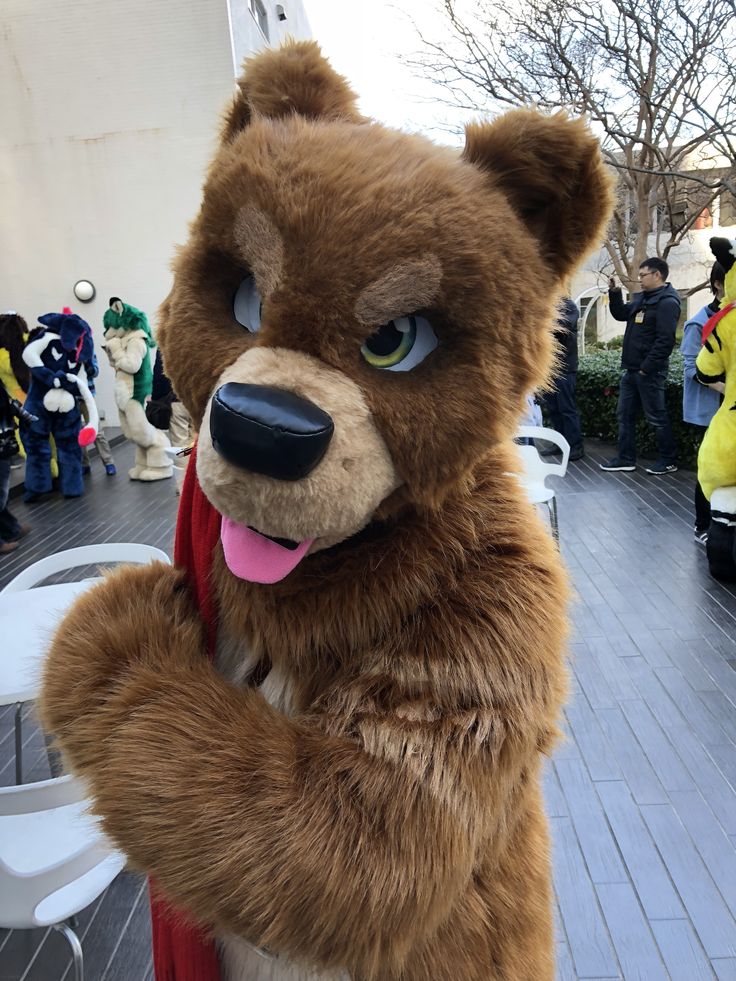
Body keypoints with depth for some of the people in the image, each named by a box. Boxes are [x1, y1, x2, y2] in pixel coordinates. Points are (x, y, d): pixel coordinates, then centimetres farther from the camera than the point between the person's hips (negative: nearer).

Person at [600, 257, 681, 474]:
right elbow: (621, 314, 28)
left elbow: (665, 340, -21)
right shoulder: (641, 298, 13)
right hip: (631, 369, 9)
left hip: (650, 372, -9)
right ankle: (626, 459, 20)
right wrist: (614, 292, 13)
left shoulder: (667, 302, -14)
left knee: (656, 417, 0)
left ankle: (669, 461, 12)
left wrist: (646, 368, -21)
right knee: (625, 415, 12)